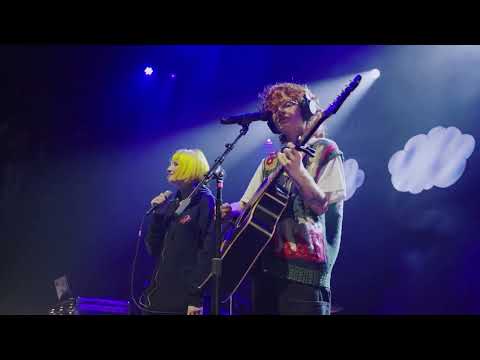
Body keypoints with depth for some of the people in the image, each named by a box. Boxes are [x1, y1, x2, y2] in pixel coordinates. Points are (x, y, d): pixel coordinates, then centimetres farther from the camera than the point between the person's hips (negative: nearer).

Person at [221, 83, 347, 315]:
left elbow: (320, 205, -9)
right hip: (265, 263, 6)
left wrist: (298, 172, -24)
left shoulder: (325, 151, 1)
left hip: (302, 266, -6)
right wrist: (230, 210, -1)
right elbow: (247, 204, 20)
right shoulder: (270, 162, 18)